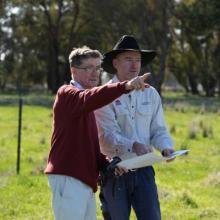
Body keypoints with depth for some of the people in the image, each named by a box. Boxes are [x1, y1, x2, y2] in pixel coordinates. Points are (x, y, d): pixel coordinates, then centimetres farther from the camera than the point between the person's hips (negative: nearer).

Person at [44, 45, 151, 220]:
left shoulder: (85, 107, 22)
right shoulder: (66, 94, -7)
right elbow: (89, 99, -30)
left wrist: (108, 164, 5)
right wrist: (125, 86, -43)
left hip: (85, 180, 10)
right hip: (68, 179, -9)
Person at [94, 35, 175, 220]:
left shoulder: (151, 94, 9)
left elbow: (158, 130, 10)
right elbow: (107, 137, -14)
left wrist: (166, 148, -12)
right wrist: (133, 145, -30)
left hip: (143, 171, 3)